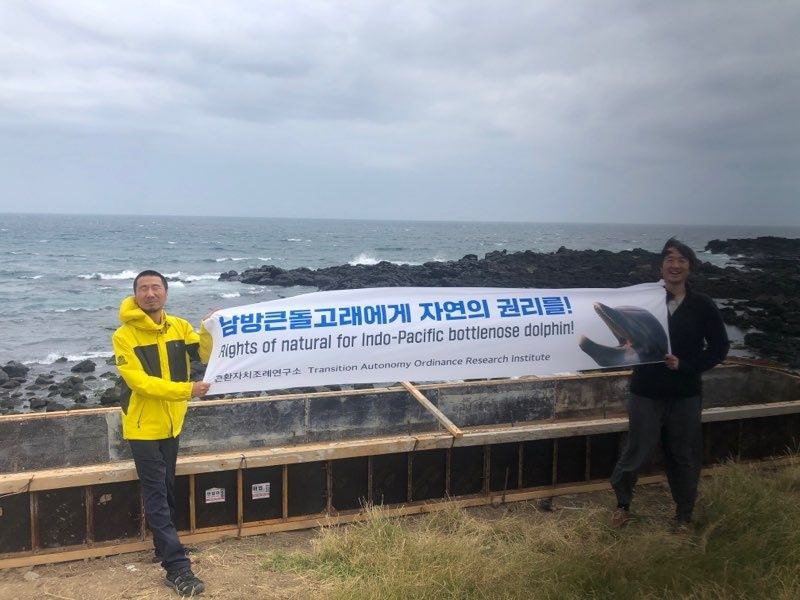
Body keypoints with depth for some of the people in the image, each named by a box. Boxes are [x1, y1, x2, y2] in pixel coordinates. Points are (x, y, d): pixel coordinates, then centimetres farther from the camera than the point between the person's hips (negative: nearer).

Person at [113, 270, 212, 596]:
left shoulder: (179, 326, 0)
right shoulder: (124, 336, -14)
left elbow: (205, 355, -9)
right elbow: (139, 381, -22)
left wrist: (210, 331, -28)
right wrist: (185, 390, -29)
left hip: (171, 422, 5)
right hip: (143, 426, -5)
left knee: (167, 491, 18)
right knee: (157, 497, -4)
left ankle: (165, 547, 33)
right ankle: (177, 567, -3)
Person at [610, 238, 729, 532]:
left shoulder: (702, 306, -1)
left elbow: (719, 347, 2)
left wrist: (685, 365, -10)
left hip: (685, 394, 1)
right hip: (646, 392, -1)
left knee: (684, 457, 11)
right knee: (636, 452, 4)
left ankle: (684, 516, 30)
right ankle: (622, 503, 28)